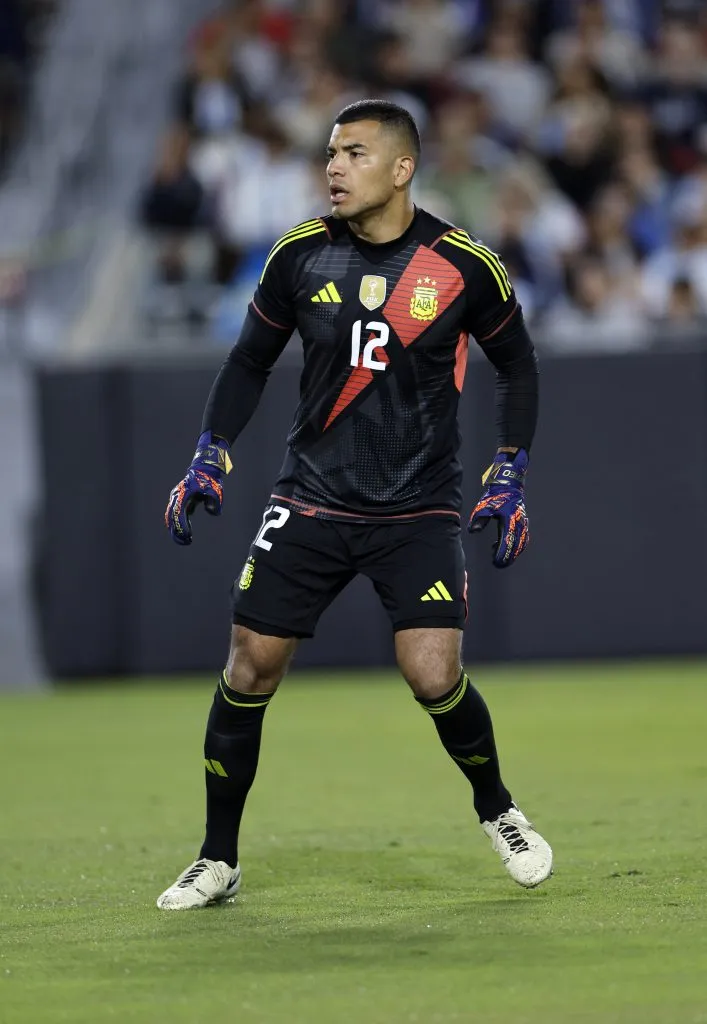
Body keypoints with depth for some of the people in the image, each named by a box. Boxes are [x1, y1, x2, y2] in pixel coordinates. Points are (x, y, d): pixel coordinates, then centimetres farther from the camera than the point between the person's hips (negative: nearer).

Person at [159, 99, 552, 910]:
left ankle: (496, 810, 16)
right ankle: (217, 860, 13)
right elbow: (251, 358, 12)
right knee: (249, 668, -3)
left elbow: (516, 364, 7)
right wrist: (209, 457, 4)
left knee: (435, 677, -16)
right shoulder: (300, 256, -2)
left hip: (419, 508, -2)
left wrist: (509, 475, 1)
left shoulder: (463, 265, -8)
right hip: (312, 500, 2)